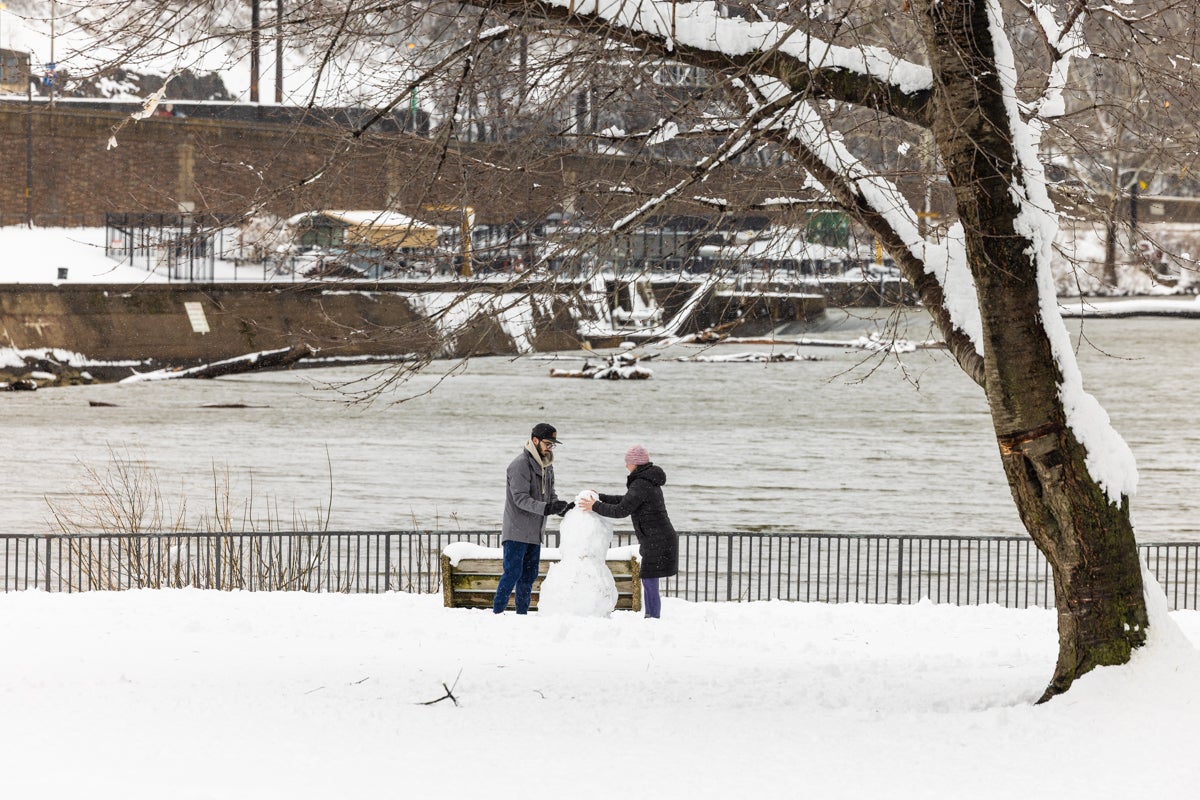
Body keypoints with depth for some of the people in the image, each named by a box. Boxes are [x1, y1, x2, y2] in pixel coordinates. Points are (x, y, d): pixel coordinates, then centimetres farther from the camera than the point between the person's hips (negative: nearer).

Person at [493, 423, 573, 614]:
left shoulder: (547, 467, 14)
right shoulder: (520, 465, -14)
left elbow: (550, 495, 14)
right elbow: (520, 498, -21)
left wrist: (563, 507, -7)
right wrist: (546, 508, -32)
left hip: (535, 533, 8)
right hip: (517, 532, -8)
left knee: (529, 575, 9)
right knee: (513, 572, -10)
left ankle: (522, 614, 15)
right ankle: (497, 611, -6)